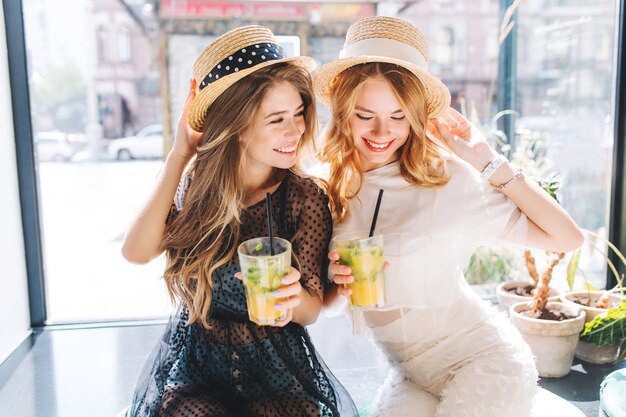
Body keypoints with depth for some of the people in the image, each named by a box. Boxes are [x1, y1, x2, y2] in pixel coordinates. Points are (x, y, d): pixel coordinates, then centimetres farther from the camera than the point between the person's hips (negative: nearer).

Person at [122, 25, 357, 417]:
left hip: (277, 369, 0)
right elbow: (137, 252, -18)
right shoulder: (197, 183, -4)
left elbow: (311, 309, -6)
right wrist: (180, 155, -16)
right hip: (194, 366, 1)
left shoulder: (306, 197, -9)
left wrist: (292, 298, -31)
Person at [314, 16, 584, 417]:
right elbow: (326, 300, 6)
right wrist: (336, 281, -17)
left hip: (485, 360, -4)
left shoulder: (444, 177, -16)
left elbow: (567, 238, -16)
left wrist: (487, 160, -18)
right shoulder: (331, 189, -5)